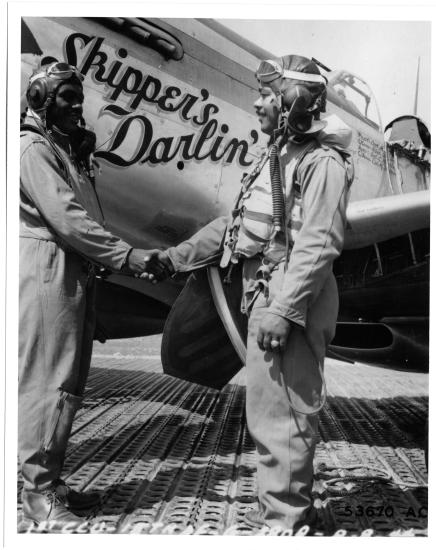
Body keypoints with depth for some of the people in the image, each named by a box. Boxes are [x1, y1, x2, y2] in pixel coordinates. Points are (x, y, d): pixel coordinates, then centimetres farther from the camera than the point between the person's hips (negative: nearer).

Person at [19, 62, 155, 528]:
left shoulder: (67, 149, 22)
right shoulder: (33, 148, -7)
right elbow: (67, 218, -18)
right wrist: (128, 256, -18)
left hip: (75, 275, 9)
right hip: (47, 274, -9)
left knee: (68, 383, 12)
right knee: (47, 382, -5)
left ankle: (51, 482, 24)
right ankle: (39, 492, 7)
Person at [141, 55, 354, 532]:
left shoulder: (322, 161, -10)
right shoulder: (276, 157, 20)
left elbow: (318, 243, -21)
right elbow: (235, 223, 21)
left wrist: (283, 309, -27)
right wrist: (175, 257, 20)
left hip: (292, 301, -10)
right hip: (266, 296, 10)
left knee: (278, 413, -4)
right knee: (270, 410, 18)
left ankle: (282, 520, 11)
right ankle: (293, 508, 34)